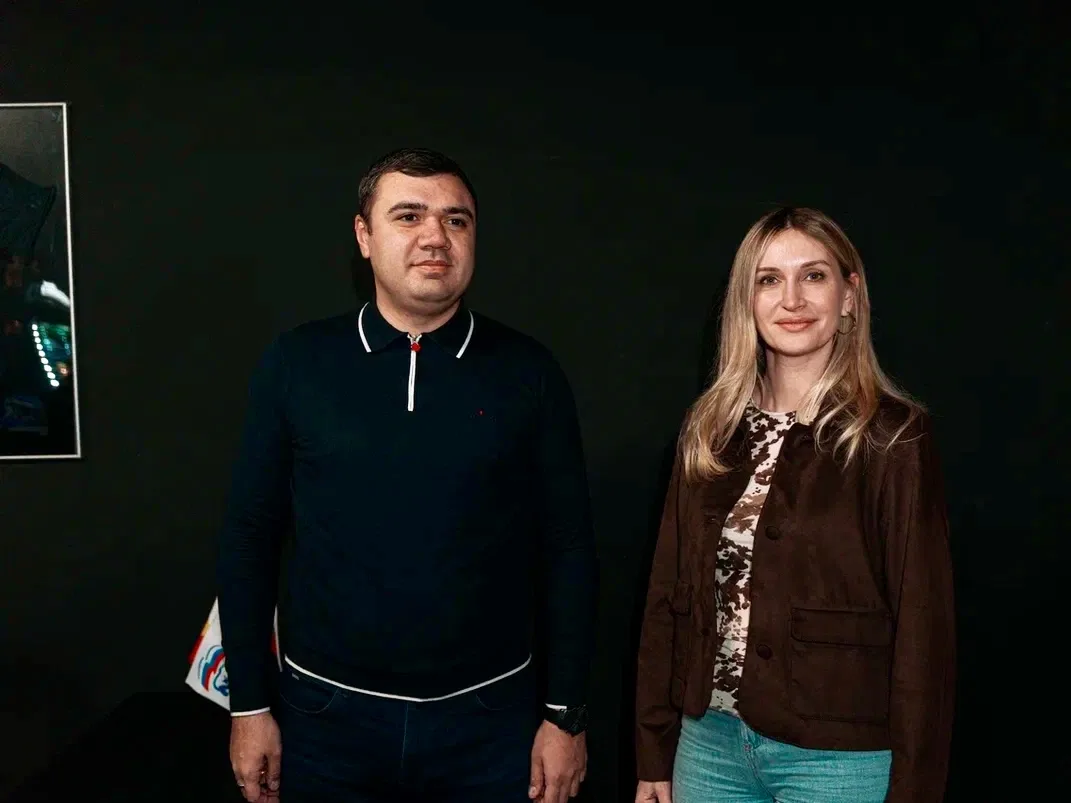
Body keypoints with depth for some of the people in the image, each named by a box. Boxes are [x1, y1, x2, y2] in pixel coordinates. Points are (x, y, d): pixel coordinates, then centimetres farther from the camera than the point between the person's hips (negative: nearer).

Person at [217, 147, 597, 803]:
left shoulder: (528, 372, -4)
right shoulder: (296, 363, -3)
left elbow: (568, 550, -2)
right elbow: (251, 536, 1)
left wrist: (567, 715, -2)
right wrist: (251, 705, 1)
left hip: (490, 720, 0)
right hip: (327, 717, 1)